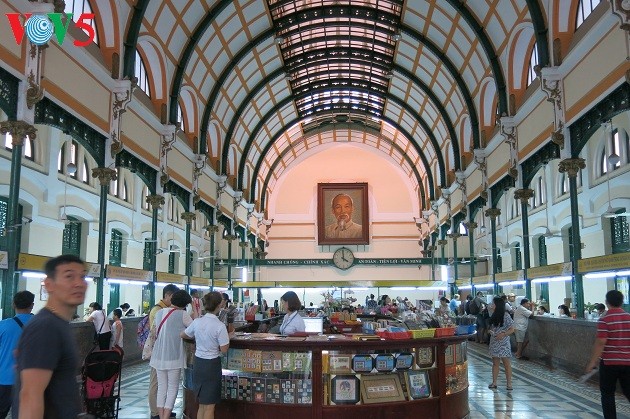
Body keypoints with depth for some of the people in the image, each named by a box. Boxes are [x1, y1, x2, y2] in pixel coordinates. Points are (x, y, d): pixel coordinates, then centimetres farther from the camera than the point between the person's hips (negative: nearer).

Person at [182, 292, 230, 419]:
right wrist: (228, 336, 0)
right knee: (209, 406, 5)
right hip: (212, 365, -6)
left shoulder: (197, 322, -3)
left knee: (202, 404, 20)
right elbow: (224, 349, -14)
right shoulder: (220, 326, -19)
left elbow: (183, 335, 14)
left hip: (197, 362, 6)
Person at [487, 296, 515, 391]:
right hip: (494, 343, 6)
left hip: (503, 343, -6)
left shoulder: (506, 316, -11)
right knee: (495, 363, 10)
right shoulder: (494, 315, 9)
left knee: (506, 363, 1)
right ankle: (494, 382, 14)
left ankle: (509, 384, 6)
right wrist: (490, 331, -1)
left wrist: (503, 334, -22)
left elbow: (512, 329, -10)